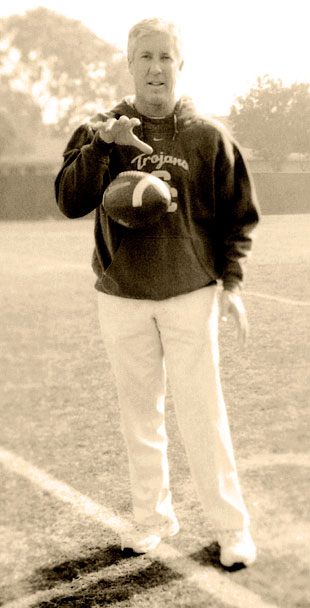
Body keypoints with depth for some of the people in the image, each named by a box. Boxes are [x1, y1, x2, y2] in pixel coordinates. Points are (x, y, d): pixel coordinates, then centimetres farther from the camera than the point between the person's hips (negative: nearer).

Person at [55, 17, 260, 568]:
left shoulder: (207, 138, 0)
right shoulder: (97, 132, 2)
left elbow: (237, 215, 5)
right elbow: (70, 202, -11)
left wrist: (231, 282, -5)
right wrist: (102, 144, -23)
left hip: (190, 295, -2)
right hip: (121, 297, 2)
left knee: (202, 414, -3)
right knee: (139, 414, 11)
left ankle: (231, 526, 11)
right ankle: (152, 517, 26)